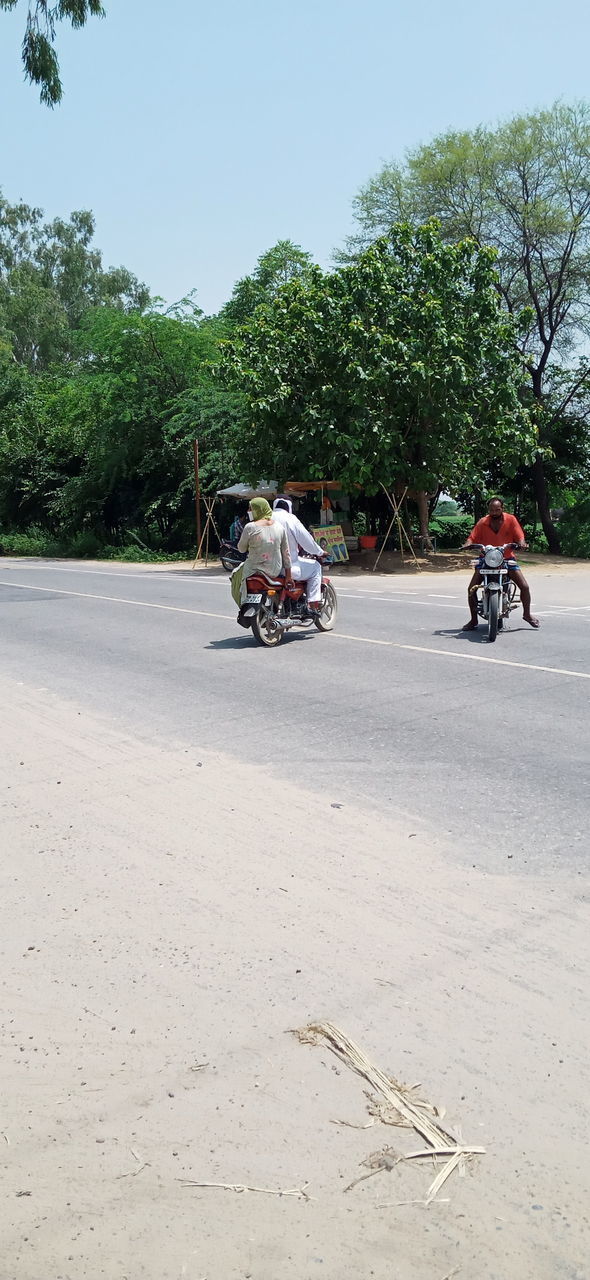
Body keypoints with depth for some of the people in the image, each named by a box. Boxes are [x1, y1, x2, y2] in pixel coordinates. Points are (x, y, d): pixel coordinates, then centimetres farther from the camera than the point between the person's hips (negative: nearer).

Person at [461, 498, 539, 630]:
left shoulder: (511, 520, -6)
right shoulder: (482, 523, -6)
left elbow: (519, 537, -8)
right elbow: (472, 537, -11)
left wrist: (521, 543, -30)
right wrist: (467, 544, -33)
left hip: (507, 558, 0)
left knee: (525, 587, -6)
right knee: (471, 589, -12)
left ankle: (527, 614, 18)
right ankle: (473, 619, 3)